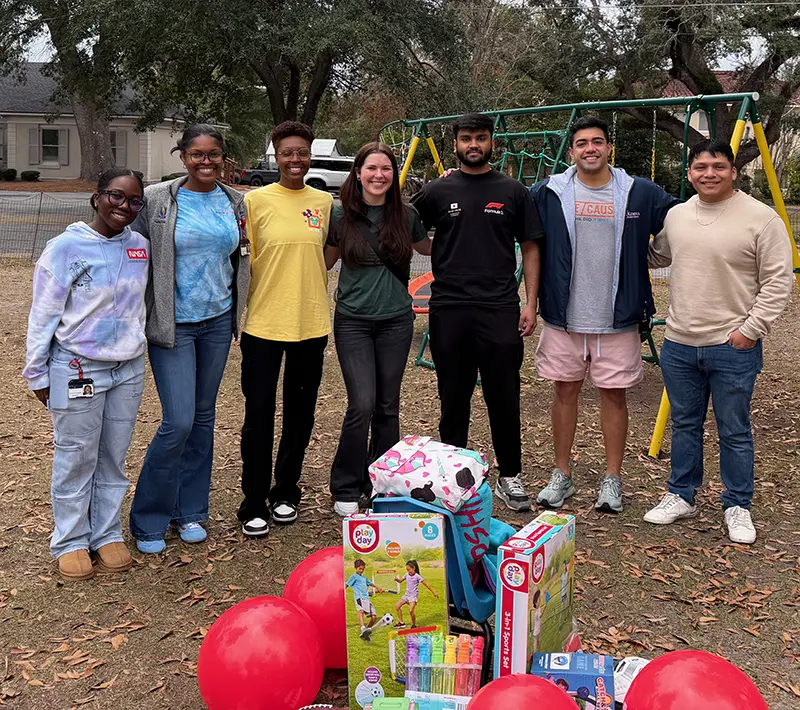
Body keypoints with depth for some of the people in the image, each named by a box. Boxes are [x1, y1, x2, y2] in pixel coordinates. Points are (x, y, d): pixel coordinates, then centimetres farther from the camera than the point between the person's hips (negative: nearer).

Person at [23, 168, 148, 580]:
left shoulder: (139, 246, 4)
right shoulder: (66, 247, -10)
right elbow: (43, 314, -6)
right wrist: (37, 373, -4)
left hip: (128, 368, 4)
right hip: (77, 369, -4)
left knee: (114, 458, 12)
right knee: (76, 458, 5)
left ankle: (107, 534, 25)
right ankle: (71, 541, 19)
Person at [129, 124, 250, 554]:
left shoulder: (235, 202, 5)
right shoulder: (156, 200, -8)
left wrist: (239, 314, 12)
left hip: (218, 320, 5)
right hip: (172, 324, -5)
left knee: (204, 417, 12)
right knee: (178, 421, -10)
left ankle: (190, 510, 26)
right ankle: (148, 520, 9)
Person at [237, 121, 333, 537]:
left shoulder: (325, 202, 5)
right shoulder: (255, 200, -3)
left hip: (311, 323, 3)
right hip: (263, 322, -3)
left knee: (300, 410, 13)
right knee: (259, 413, 1)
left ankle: (286, 491, 30)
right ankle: (254, 503, 13)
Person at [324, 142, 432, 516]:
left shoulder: (406, 215, 3)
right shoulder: (340, 215, -2)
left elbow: (429, 247, 20)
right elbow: (325, 260, 10)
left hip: (396, 320, 2)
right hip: (353, 321, -2)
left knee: (387, 406, 8)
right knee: (362, 405, -10)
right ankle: (345, 489, 7)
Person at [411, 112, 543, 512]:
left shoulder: (512, 192, 7)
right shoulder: (438, 192, 6)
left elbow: (530, 249, 8)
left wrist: (531, 303, 1)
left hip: (500, 310, 0)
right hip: (449, 309, 1)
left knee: (504, 397, 3)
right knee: (453, 398, 9)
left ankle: (509, 477, 16)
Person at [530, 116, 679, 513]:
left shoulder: (641, 194, 1)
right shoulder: (548, 193, 0)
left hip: (617, 319, 0)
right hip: (563, 317, 0)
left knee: (614, 394, 7)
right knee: (565, 391, 10)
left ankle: (612, 480, 22)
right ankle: (561, 476, 24)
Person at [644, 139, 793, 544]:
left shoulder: (761, 218, -8)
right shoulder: (675, 216, 7)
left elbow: (777, 280, -9)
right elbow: (657, 258, 26)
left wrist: (751, 328, -14)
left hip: (733, 348, -5)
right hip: (679, 344, 5)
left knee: (734, 432, 6)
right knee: (684, 426, 16)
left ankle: (737, 507, 22)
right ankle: (681, 496, 31)